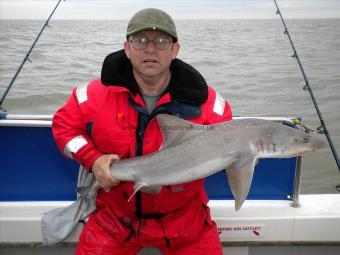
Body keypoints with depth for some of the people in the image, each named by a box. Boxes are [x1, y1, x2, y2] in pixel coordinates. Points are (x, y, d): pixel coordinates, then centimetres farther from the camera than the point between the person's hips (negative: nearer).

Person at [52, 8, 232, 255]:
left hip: (184, 217, 0)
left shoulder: (206, 100, -14)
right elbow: (64, 125, 2)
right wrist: (92, 158, -14)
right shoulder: (98, 94, -13)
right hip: (115, 214, 1)